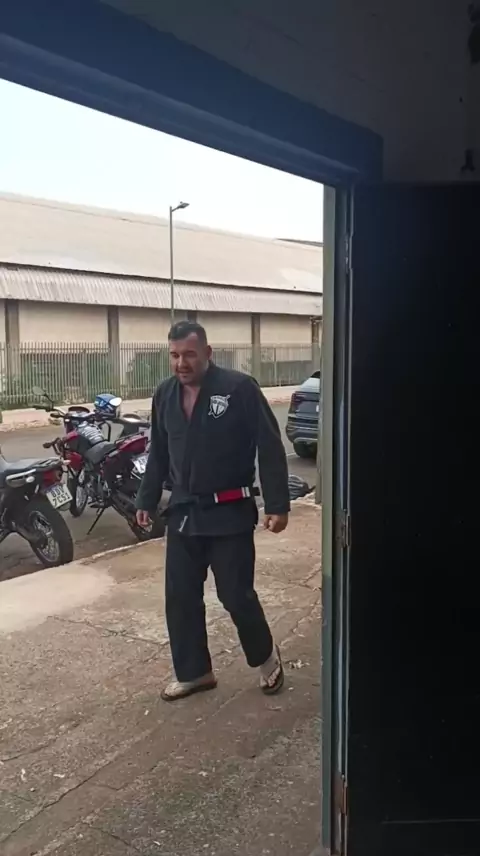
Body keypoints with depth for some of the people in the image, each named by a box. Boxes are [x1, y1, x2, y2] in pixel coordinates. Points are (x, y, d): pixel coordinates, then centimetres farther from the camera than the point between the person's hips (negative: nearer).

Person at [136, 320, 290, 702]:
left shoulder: (240, 388, -12)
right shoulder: (165, 395, 5)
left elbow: (270, 449, -12)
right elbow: (158, 454, 16)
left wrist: (277, 504, -15)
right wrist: (147, 500, 16)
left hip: (230, 513, -5)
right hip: (183, 513, 5)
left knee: (236, 594, 2)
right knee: (180, 598, 9)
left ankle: (266, 656, 30)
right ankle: (194, 671, 29)